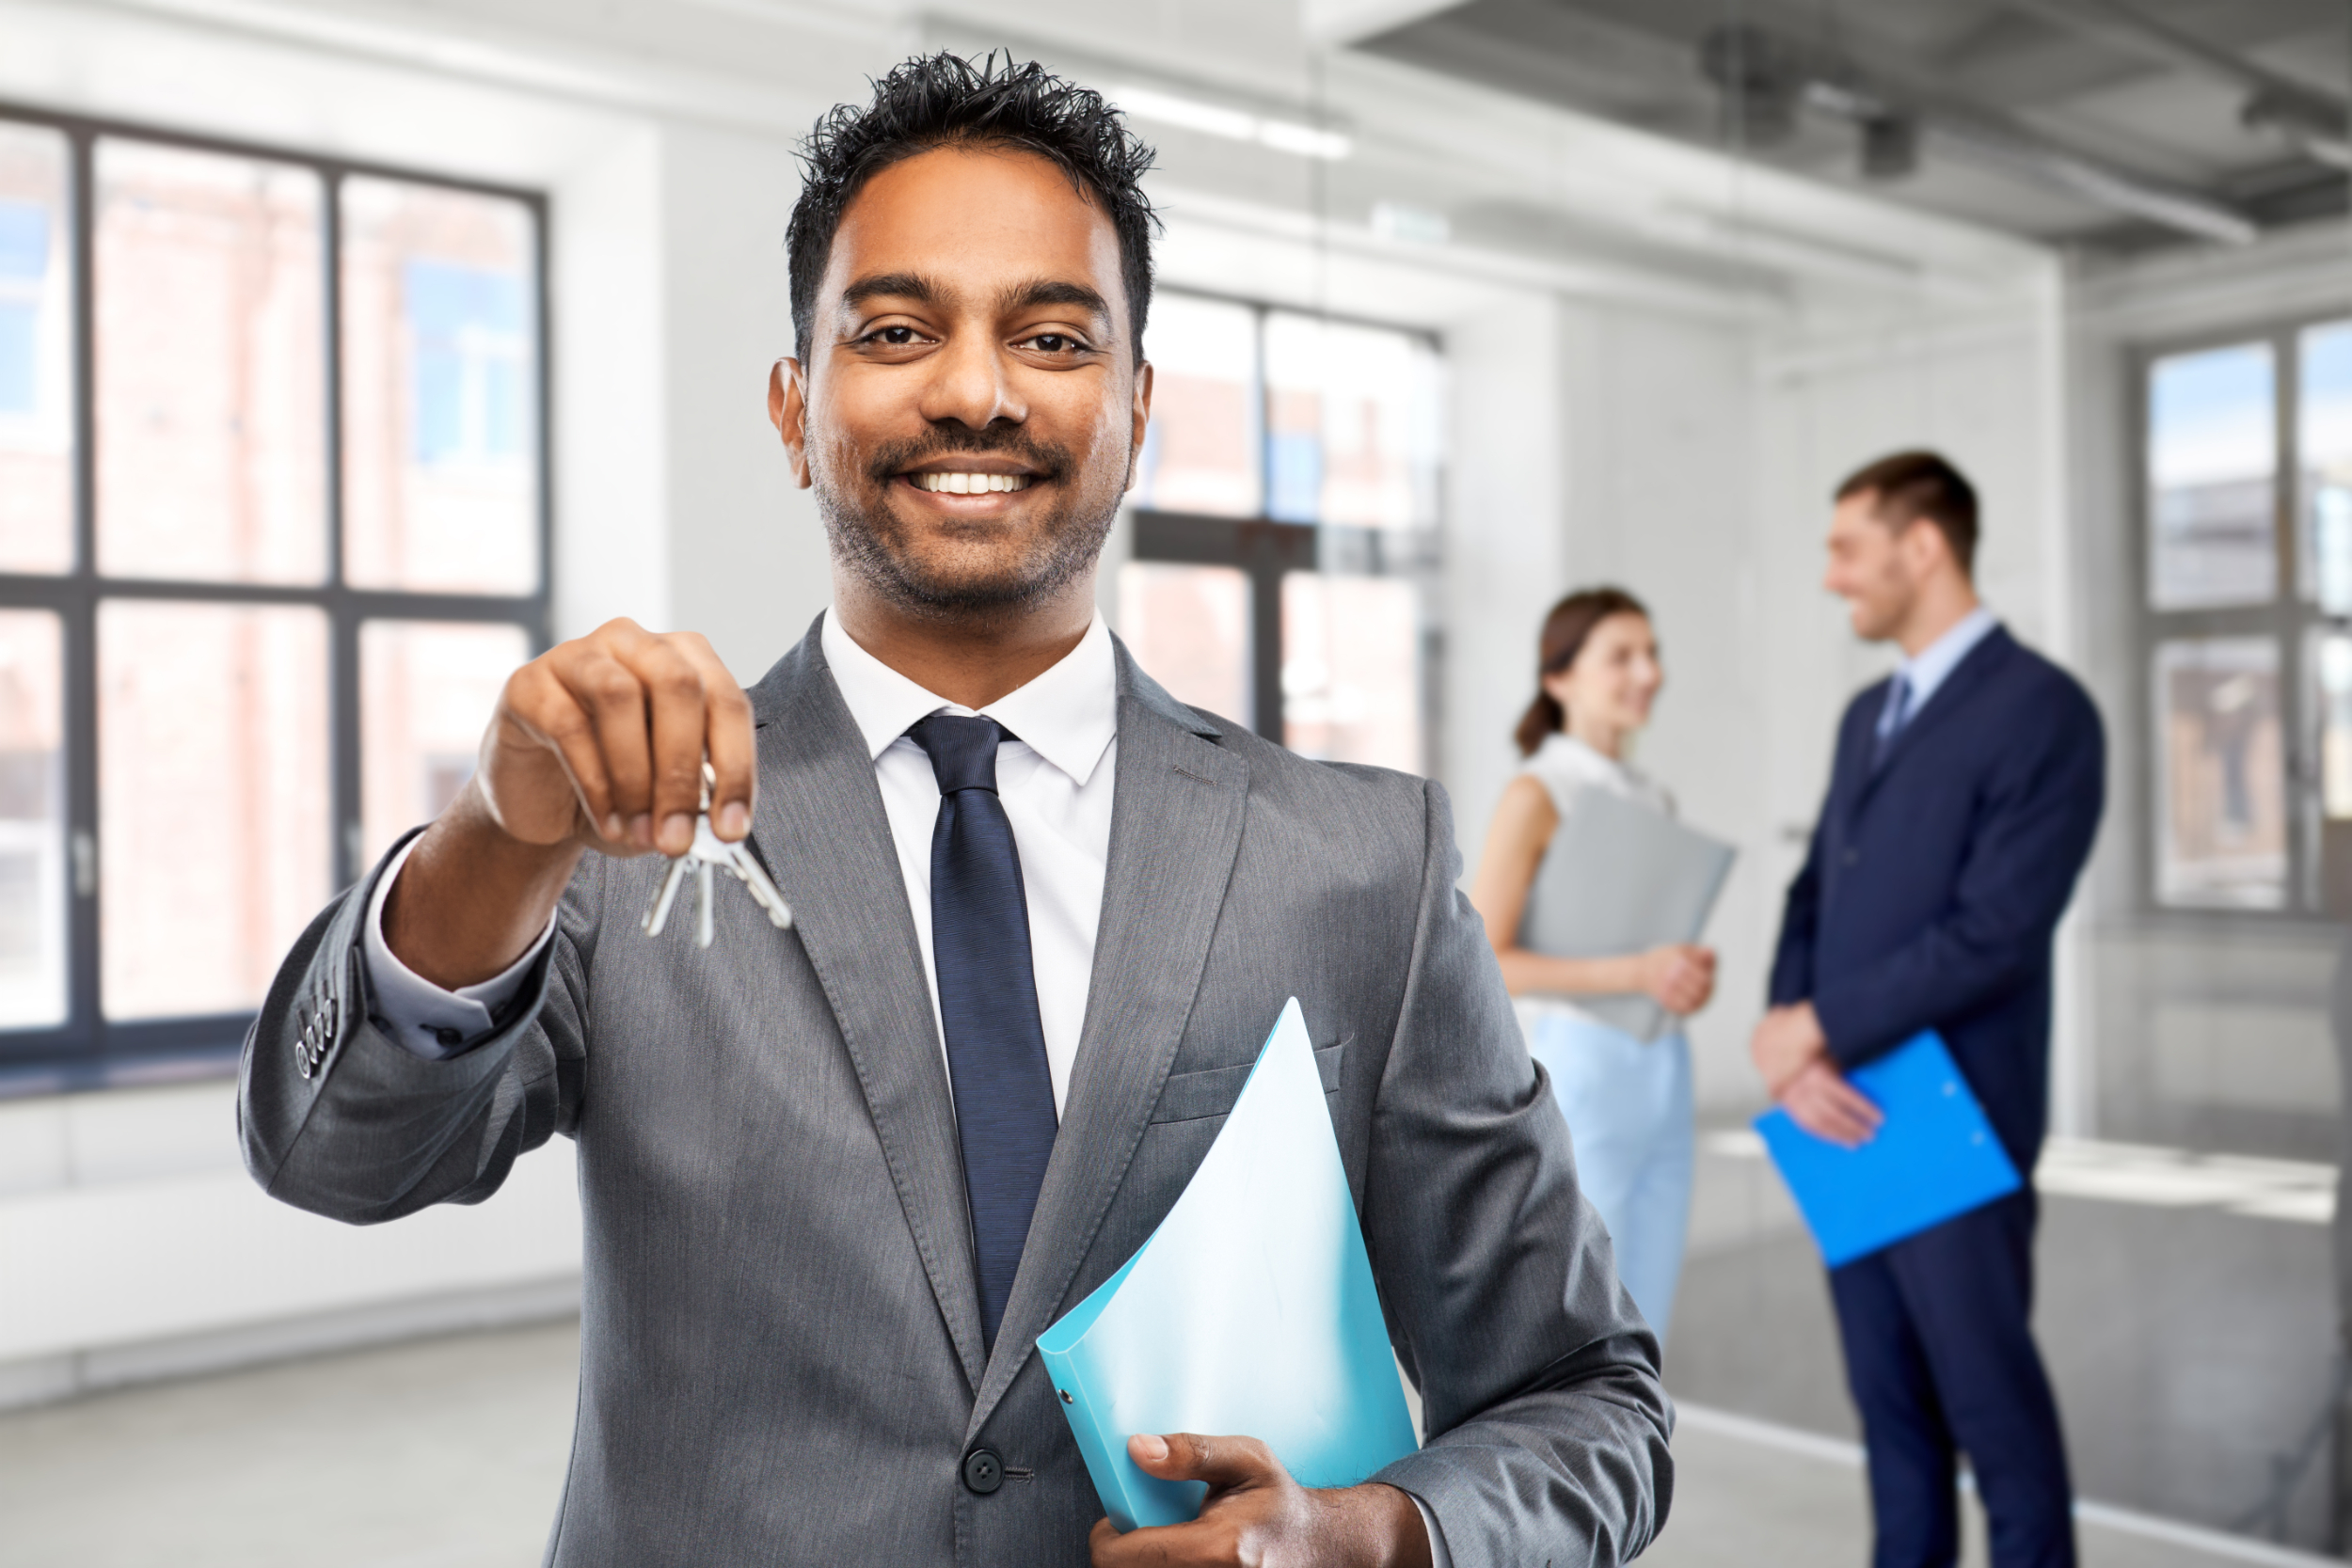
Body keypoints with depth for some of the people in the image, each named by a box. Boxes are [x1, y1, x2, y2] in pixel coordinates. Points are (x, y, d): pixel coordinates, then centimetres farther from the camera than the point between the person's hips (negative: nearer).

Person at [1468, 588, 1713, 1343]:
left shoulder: (1655, 801, 13)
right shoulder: (1536, 794, -8)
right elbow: (1482, 963, -15)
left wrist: (1692, 975, 0)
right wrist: (1632, 974, -22)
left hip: (1662, 1082, 7)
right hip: (1576, 1080, -7)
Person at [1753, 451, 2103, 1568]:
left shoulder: (2044, 709, -12)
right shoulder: (1869, 715, 14)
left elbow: (1992, 935, -20)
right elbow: (1814, 897, 11)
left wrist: (1816, 1030, -14)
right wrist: (1794, 1044, -8)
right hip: (1845, 1106, 7)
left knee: (1986, 1383, 5)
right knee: (1886, 1386, 13)